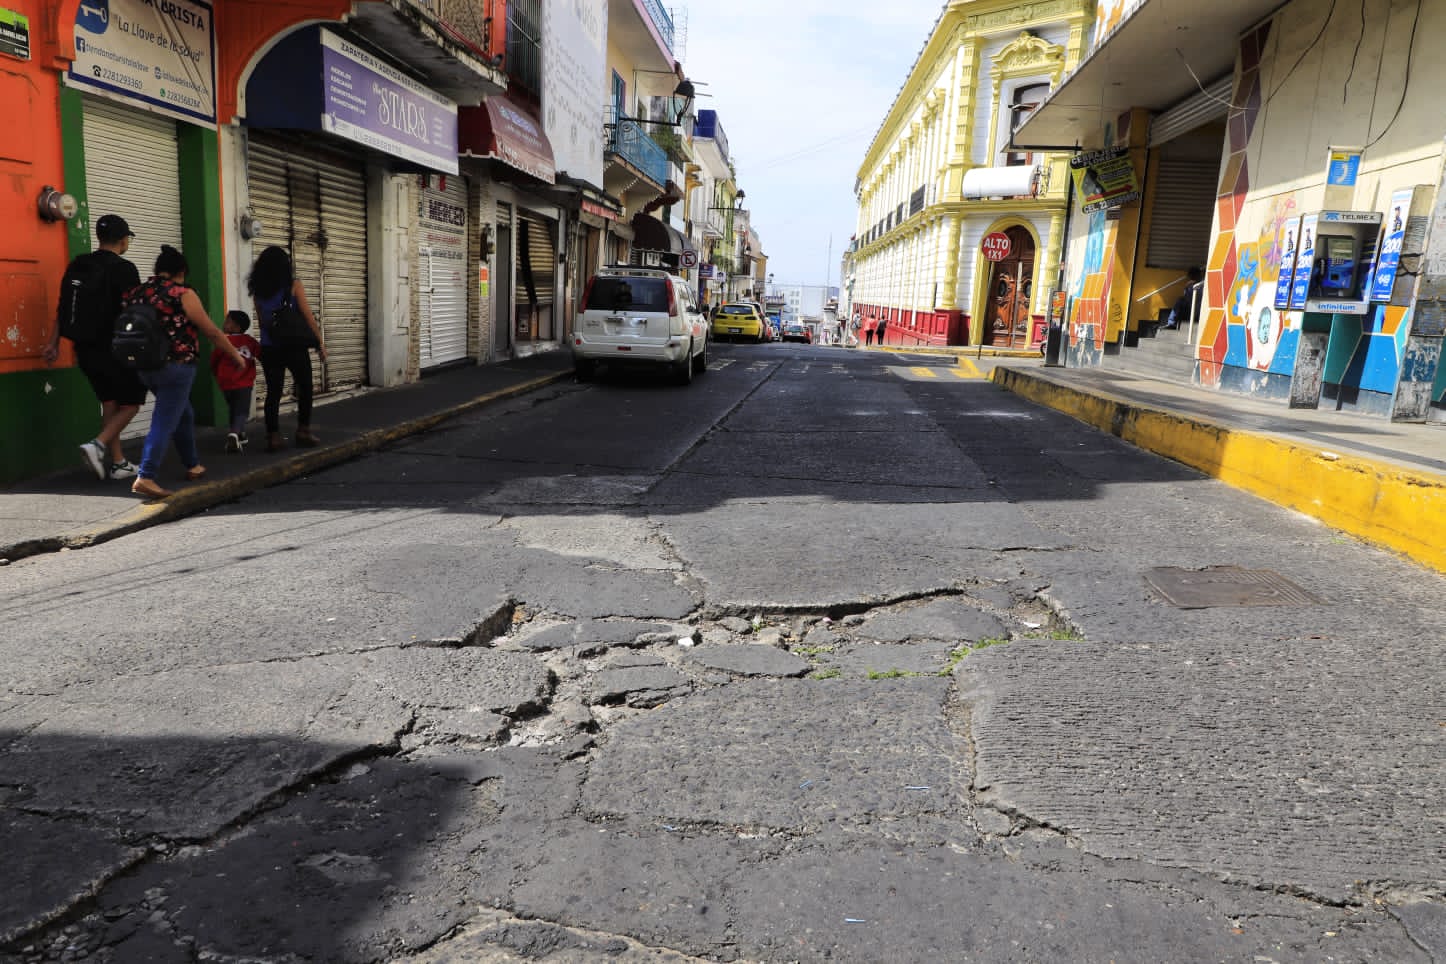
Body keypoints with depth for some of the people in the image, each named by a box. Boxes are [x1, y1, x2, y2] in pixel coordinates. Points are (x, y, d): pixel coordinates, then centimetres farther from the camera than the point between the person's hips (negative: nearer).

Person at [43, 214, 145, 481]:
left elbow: (63, 307, 11)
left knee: (109, 403, 14)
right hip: (114, 348, -7)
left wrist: (54, 343, 13)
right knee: (132, 401, 6)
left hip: (85, 348, 7)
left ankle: (118, 463, 13)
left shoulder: (77, 265, 10)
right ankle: (98, 445, -15)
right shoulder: (124, 269, -10)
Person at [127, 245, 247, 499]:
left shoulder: (136, 293, 9)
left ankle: (193, 465, 33)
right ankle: (145, 478, -14)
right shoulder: (182, 294, -8)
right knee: (165, 422, -7)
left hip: (145, 367, 7)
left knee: (183, 414, 23)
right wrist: (235, 354, 7)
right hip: (176, 366, -7)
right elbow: (211, 331, -5)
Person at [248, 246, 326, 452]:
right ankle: (303, 431, 10)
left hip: (269, 348, 4)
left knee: (273, 392, 6)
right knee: (305, 388, 12)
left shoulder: (258, 288, 6)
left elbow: (261, 319, 10)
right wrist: (321, 342, -1)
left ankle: (273, 437, 4)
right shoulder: (293, 284, -6)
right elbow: (308, 316, -7)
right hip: (294, 346, -4)